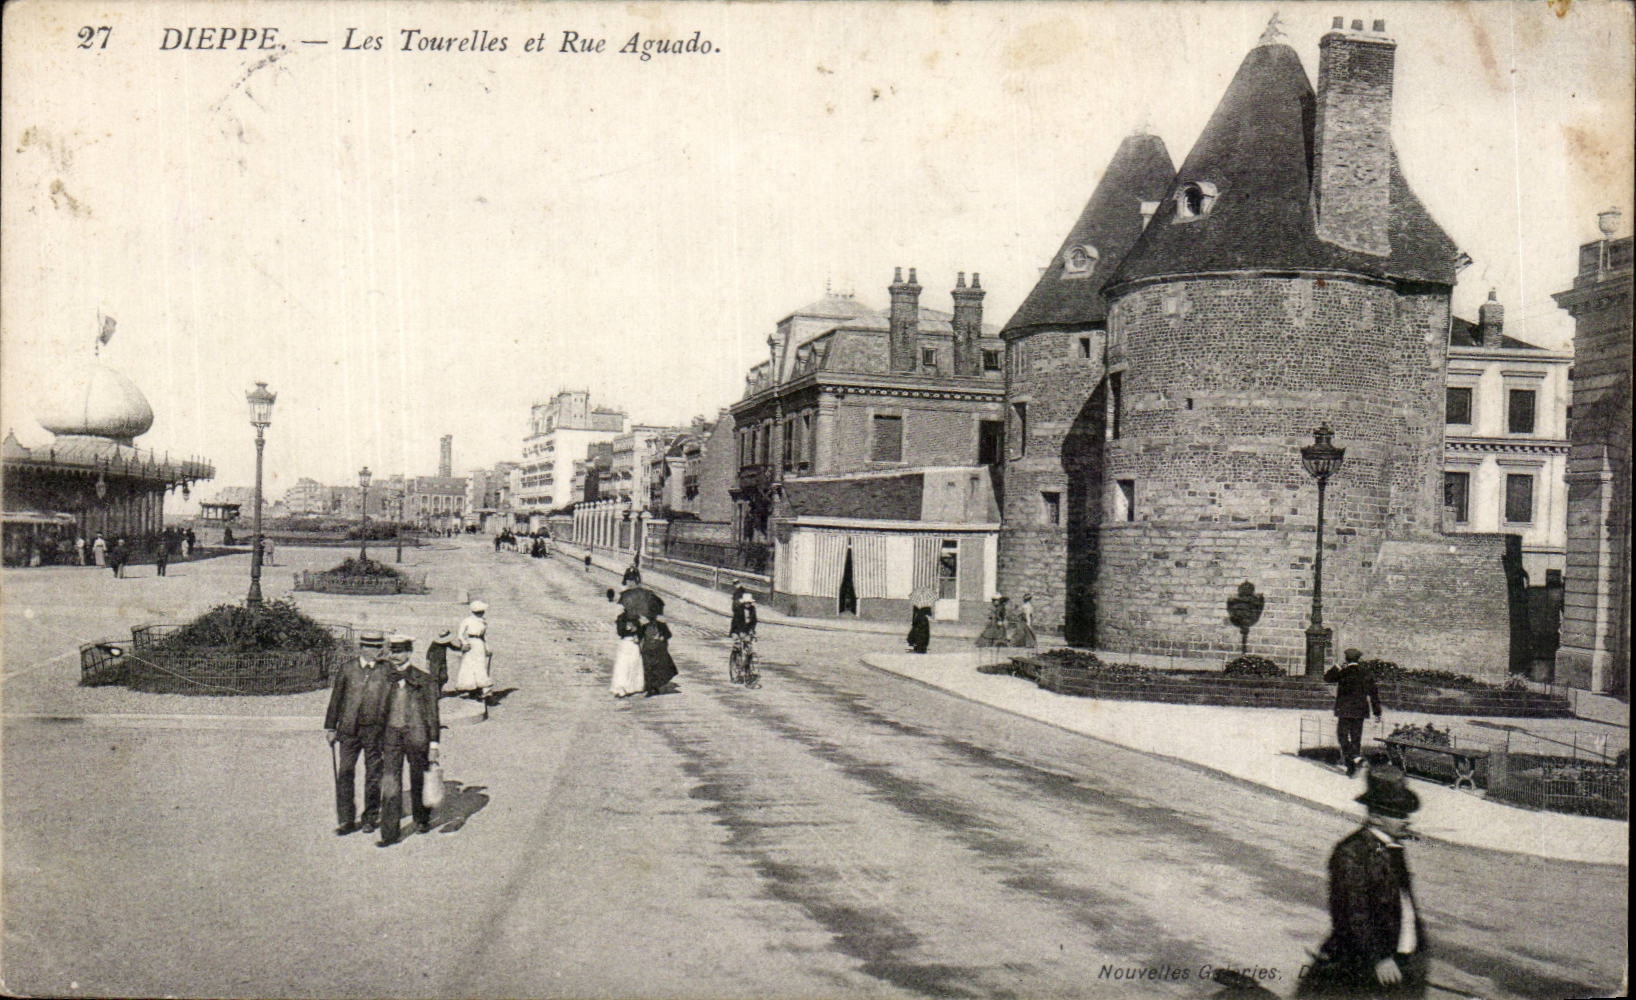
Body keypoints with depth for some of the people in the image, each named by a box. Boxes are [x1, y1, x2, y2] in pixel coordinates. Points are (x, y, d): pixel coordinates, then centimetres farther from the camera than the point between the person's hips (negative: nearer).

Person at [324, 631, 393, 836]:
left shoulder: (387, 671, 0)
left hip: (375, 731, -1)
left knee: (373, 775, 7)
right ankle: (347, 820, 11)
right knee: (345, 774, 0)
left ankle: (371, 817, 21)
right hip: (348, 729, 1)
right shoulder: (346, 669, 3)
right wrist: (330, 727, 7)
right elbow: (336, 698, 8)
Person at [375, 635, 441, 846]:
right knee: (390, 782, -4)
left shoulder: (425, 680, -3)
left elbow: (432, 713, -2)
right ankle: (390, 832, -1)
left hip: (416, 735, -2)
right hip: (391, 734, 2)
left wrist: (433, 744, -5)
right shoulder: (386, 677, 6)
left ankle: (422, 820, 34)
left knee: (418, 780, 12)